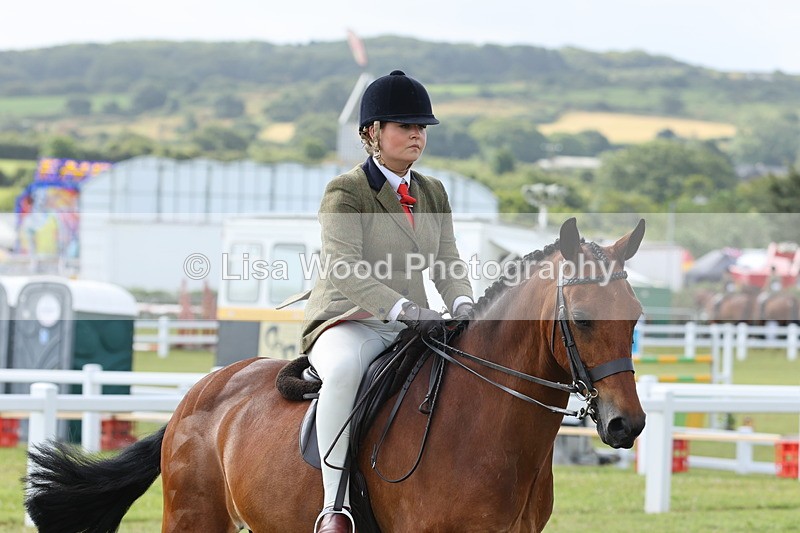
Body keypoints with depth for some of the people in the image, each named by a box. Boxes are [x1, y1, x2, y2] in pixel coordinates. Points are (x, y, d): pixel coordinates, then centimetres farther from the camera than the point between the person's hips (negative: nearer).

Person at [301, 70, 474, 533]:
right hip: (348, 322, -6)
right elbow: (345, 268, -19)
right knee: (345, 369, -39)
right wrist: (405, 309, -32)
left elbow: (447, 263, 8)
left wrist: (463, 306, -15)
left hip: (414, 328, 7)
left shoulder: (433, 193, 15)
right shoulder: (345, 192, -6)